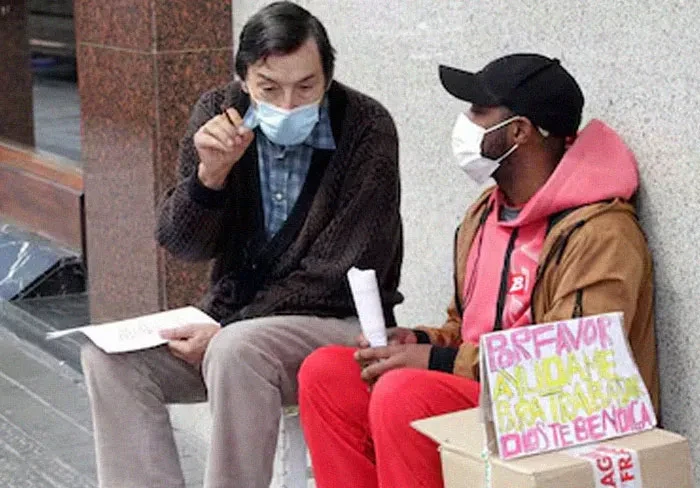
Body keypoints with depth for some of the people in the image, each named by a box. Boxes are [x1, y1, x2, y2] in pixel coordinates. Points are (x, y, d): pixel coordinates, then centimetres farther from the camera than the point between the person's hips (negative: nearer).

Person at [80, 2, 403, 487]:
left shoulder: (366, 130, -15)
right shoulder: (220, 112, -2)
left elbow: (338, 273, -17)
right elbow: (182, 244, 0)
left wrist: (227, 331, -22)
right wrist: (210, 173, -20)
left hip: (340, 322, -5)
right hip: (235, 317, 5)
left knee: (238, 350, -34)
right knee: (111, 356, -15)